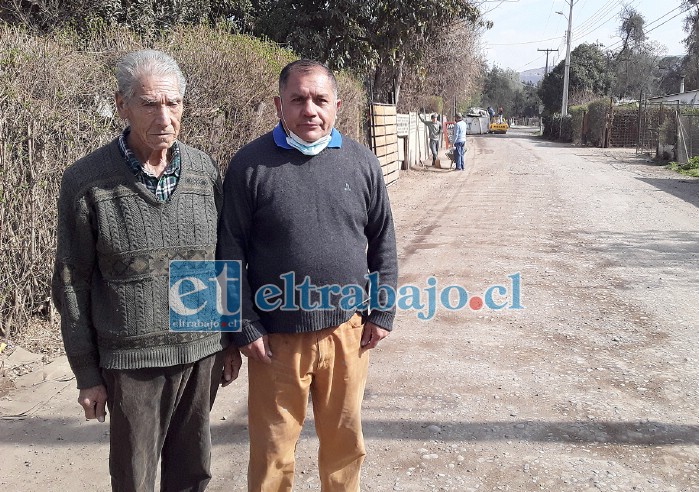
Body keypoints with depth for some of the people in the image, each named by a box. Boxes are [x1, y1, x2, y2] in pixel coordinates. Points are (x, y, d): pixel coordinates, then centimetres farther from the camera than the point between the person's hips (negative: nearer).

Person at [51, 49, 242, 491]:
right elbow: (72, 283, -3)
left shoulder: (205, 170, 1)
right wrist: (86, 373, -2)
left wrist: (231, 339, 10)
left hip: (203, 352, 3)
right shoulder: (86, 182, -9)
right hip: (131, 361, -2)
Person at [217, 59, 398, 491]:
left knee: (345, 440, 18)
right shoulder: (250, 164, -7)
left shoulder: (361, 161, 2)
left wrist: (383, 313, 5)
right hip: (276, 336, -2)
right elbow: (231, 252, -4)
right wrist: (246, 327, -6)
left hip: (347, 330, 2)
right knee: (273, 450, 12)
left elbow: (383, 241, 8)